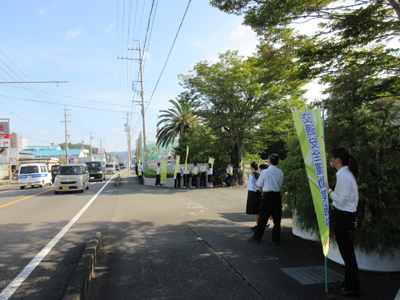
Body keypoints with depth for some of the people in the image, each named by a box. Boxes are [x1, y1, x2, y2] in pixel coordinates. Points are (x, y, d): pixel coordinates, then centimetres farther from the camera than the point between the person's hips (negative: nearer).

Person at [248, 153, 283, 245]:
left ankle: (257, 238, 11)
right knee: (277, 218, 10)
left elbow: (259, 186, -1)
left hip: (268, 196, -4)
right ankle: (276, 239, 17)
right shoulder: (280, 172, 4)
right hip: (277, 195, 4)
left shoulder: (265, 172, -8)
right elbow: (281, 185, 11)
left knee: (263, 218, 2)